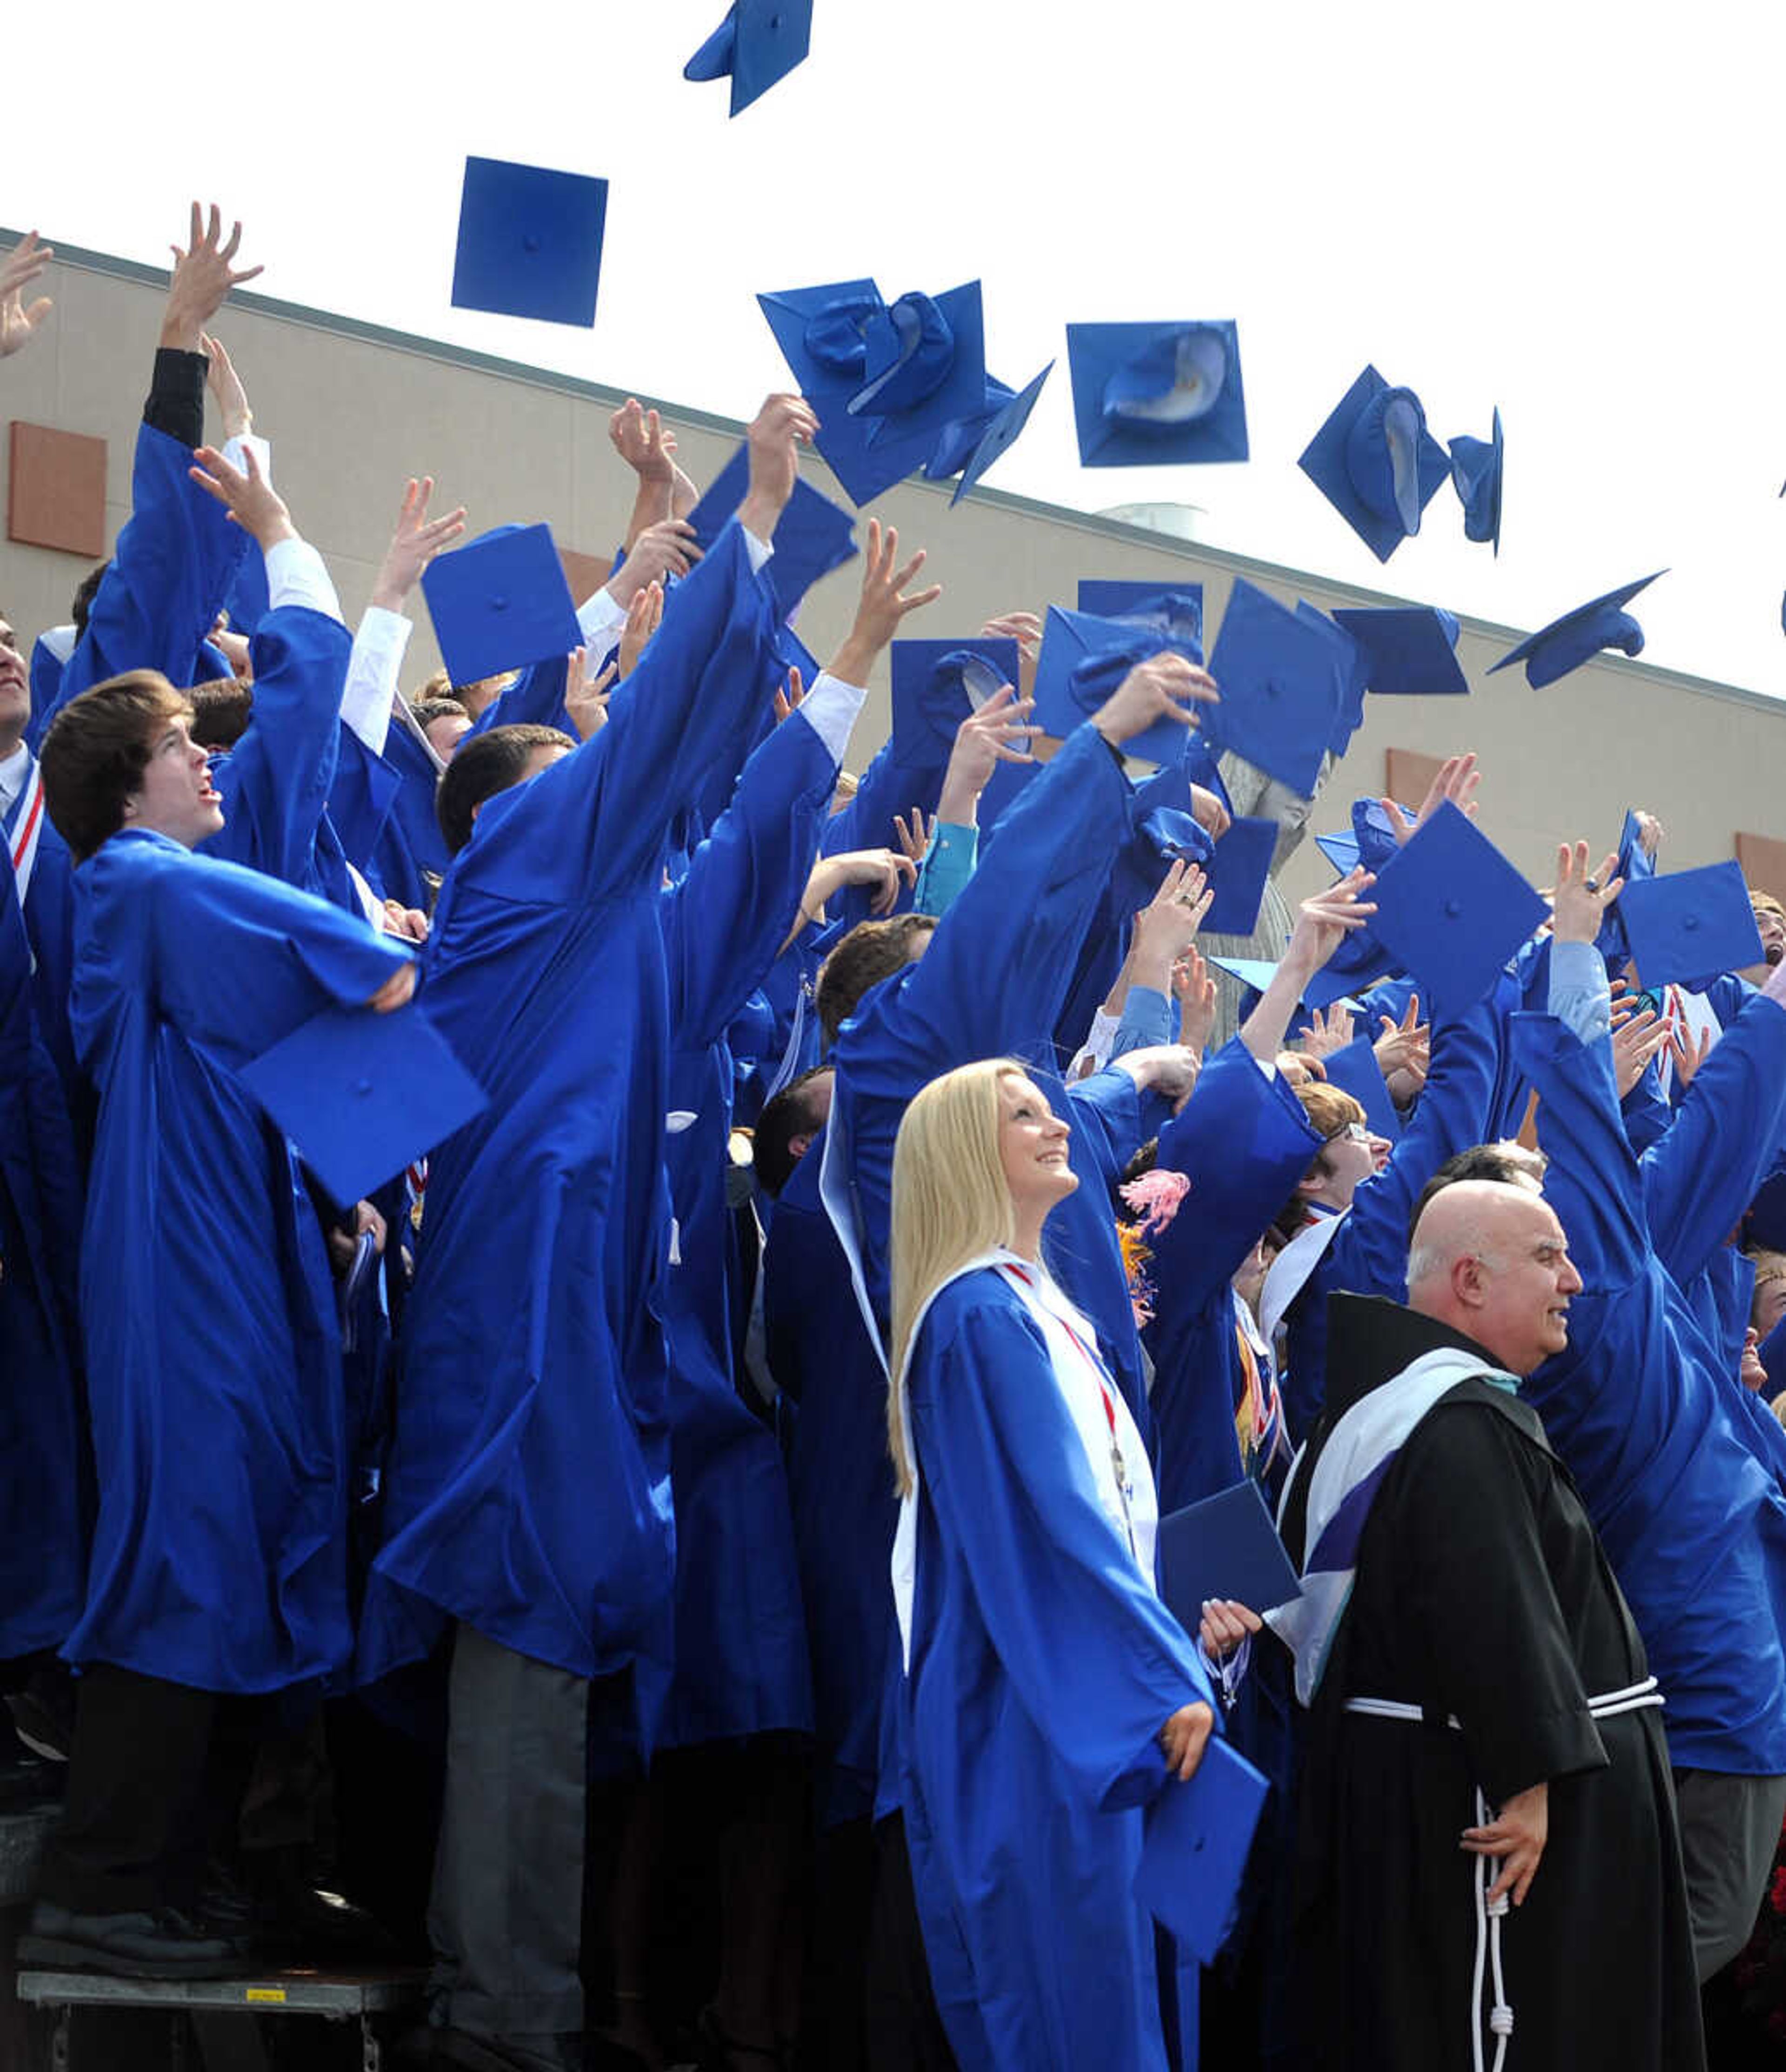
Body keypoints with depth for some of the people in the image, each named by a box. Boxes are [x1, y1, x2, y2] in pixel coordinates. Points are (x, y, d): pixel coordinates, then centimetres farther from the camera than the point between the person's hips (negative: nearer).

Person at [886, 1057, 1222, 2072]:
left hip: (1071, 1696, 10)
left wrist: (1162, 1647, 18)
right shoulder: (984, 1312, -14)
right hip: (1039, 1701, -10)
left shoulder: (1040, 1304, 16)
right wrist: (1168, 1674, -21)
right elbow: (1062, 1516, -20)